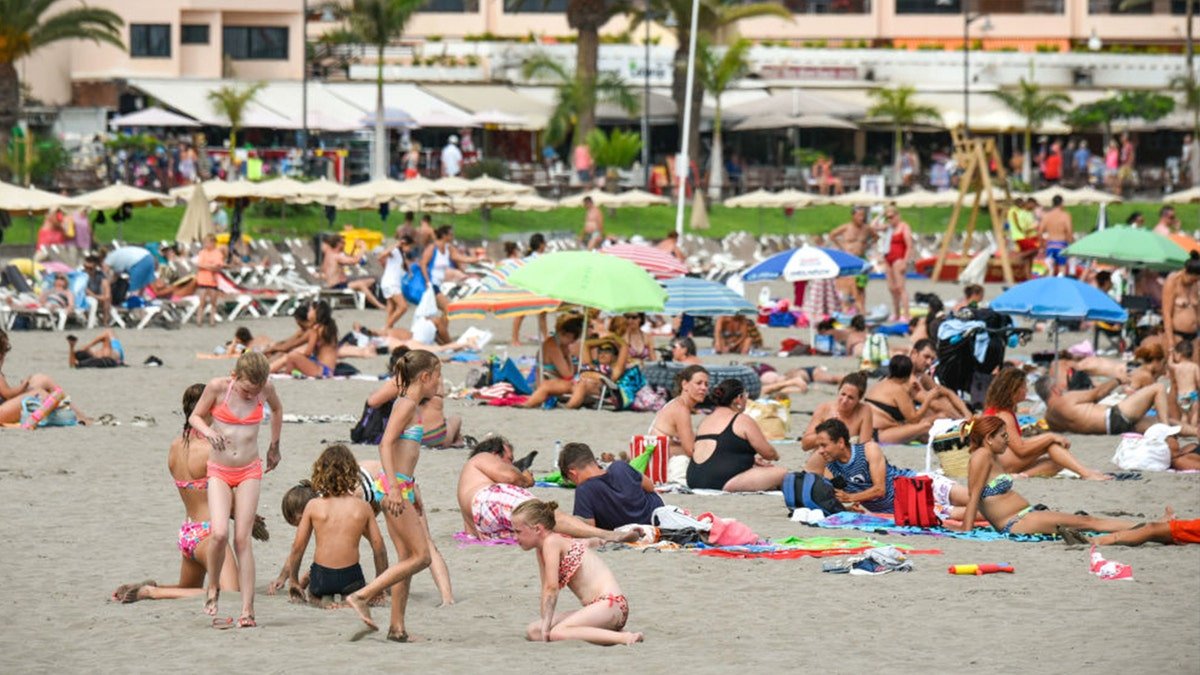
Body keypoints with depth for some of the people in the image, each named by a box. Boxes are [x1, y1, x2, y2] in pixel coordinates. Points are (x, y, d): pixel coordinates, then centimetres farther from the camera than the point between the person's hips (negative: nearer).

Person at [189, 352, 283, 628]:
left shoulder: (266, 388, -5)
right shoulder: (218, 387, -12)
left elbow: (277, 409, 18)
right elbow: (195, 416, 2)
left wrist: (274, 446, 25)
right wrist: (208, 431, -20)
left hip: (249, 471, 1)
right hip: (219, 471, -1)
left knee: (242, 539, -7)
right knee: (219, 533, -19)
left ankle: (247, 610, -6)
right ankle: (213, 588, 7)